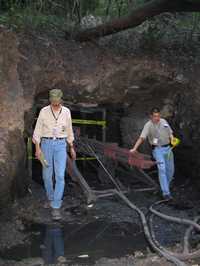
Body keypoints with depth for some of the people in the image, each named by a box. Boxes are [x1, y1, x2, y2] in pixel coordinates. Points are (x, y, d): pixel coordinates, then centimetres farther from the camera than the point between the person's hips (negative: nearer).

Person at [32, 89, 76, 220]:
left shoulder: (66, 111, 2)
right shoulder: (44, 111, -3)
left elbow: (69, 130, 11)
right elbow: (38, 130, -2)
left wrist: (72, 148, 13)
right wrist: (37, 148, -10)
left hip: (61, 145, 0)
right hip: (46, 144, 0)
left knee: (60, 176, -12)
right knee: (47, 175, 9)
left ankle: (56, 207, -9)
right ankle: (51, 197, 36)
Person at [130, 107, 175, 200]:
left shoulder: (164, 121, 8)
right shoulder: (148, 125, -9)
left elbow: (170, 133, 18)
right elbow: (142, 138, -17)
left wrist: (173, 140, -3)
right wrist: (134, 148, -28)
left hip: (168, 148, 6)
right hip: (157, 149, -6)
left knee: (170, 170, 11)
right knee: (162, 169, -15)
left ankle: (166, 187, 33)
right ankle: (166, 192, -13)